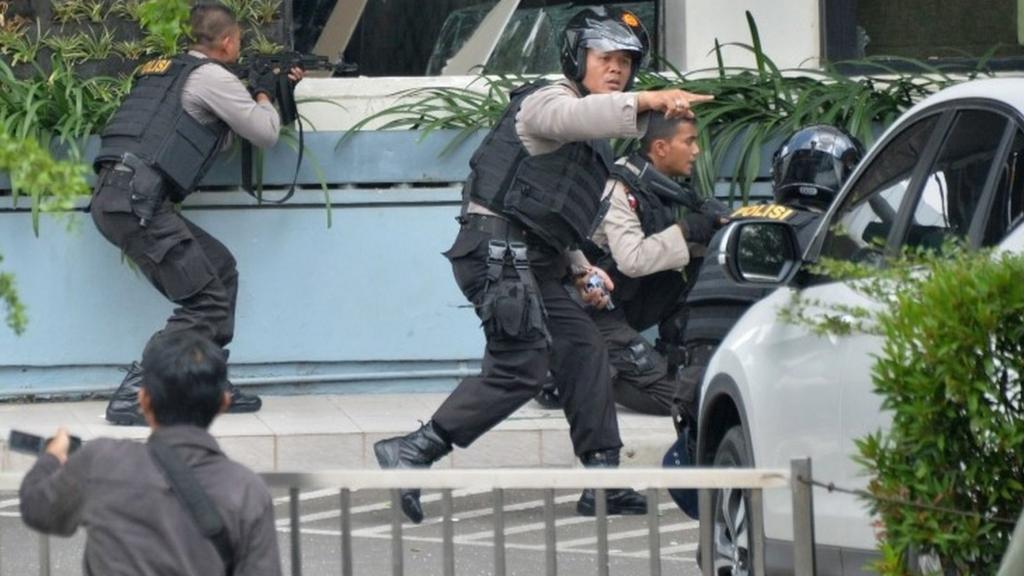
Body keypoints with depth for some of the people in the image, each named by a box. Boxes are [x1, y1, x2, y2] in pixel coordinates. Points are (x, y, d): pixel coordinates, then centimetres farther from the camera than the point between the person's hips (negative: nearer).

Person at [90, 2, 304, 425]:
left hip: (119, 198, 9)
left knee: (221, 269, 19)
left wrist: (276, 90, 34)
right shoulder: (211, 76, -2)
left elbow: (223, 134, 36)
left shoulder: (169, 70, 25)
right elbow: (265, 133, 3)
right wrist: (264, 95, 23)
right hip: (136, 198, -9)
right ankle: (132, 398, -17)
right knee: (206, 303, -9)